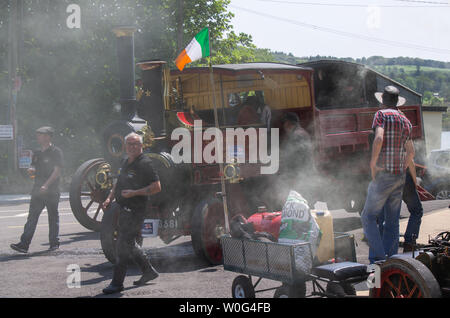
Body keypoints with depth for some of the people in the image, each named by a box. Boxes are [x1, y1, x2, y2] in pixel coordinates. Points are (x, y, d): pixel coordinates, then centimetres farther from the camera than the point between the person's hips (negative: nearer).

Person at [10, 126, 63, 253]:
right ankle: (24, 244, -6)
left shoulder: (56, 152, -5)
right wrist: (32, 170, -2)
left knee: (53, 216, 4)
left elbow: (57, 171, -12)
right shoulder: (37, 153, 16)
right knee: (32, 216, -1)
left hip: (51, 190, -6)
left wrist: (46, 185, -20)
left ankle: (54, 243, 14)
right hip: (38, 190, 6)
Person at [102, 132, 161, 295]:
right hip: (124, 209, 9)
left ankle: (117, 283, -1)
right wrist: (110, 198, 13)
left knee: (123, 244, -8)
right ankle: (148, 271, 30)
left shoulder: (144, 163, -12)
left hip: (135, 210, -9)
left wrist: (134, 193, -22)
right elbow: (119, 182, 28)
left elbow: (156, 187, -17)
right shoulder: (126, 162, 15)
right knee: (129, 244, 16)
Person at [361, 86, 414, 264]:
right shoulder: (406, 121, 17)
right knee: (392, 221, 9)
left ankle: (378, 258, -12)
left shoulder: (382, 115, -4)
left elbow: (378, 139, -20)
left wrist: (373, 164, -13)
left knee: (368, 217, -3)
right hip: (400, 177, 7)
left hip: (383, 175, -7)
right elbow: (411, 152, 21)